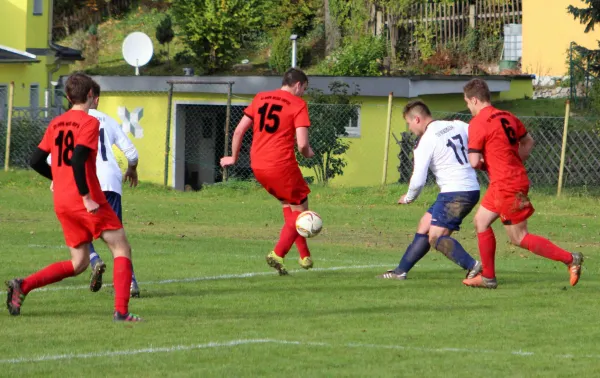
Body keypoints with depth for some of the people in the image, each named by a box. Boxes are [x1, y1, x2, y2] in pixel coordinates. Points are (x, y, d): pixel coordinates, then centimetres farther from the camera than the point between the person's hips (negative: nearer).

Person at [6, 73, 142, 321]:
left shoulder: (56, 124, 13)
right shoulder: (89, 123, -9)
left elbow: (36, 161, 14)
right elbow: (78, 159, -22)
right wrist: (86, 197, -20)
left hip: (61, 203, 7)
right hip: (85, 201, -7)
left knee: (79, 263, 14)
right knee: (121, 249, 3)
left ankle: (23, 286, 0)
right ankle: (121, 311, -8)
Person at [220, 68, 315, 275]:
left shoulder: (260, 98, 13)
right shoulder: (298, 104, -5)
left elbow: (239, 131, 13)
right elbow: (302, 144, -14)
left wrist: (234, 157, 25)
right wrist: (307, 153, 8)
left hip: (257, 166, 7)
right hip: (282, 165, -7)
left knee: (288, 205, 23)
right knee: (300, 210, 9)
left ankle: (305, 256, 22)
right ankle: (277, 254, -5)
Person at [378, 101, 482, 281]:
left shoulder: (425, 142, -11)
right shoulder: (457, 126, 9)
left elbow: (418, 180, -11)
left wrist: (408, 198, 8)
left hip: (454, 192, -9)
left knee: (436, 238, -11)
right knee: (424, 226, 16)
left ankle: (473, 266, -26)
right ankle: (401, 271, 23)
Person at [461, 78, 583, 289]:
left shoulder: (478, 123, -15)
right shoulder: (507, 117, 10)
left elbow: (474, 161, -19)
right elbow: (528, 141, 20)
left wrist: (483, 165, 3)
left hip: (507, 186, -9)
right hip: (518, 178, 9)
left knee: (519, 238, -1)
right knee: (481, 221, 17)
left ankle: (569, 259, -4)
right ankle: (488, 277, 20)